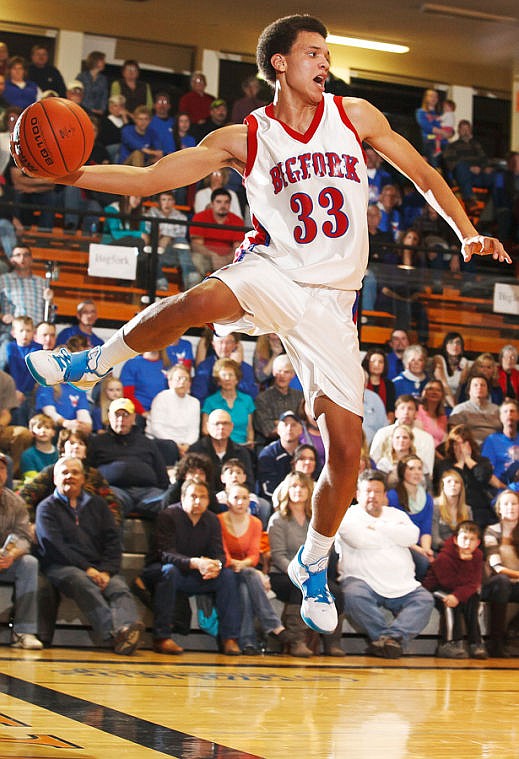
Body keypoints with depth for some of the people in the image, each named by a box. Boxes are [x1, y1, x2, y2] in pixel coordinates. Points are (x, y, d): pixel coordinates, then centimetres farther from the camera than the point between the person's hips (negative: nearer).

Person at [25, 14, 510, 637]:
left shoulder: (354, 116, 5)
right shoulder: (244, 139, 0)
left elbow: (423, 175, 14)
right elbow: (150, 178, -4)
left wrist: (468, 235, 1)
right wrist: (71, 173, -17)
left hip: (330, 300, 2)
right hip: (271, 274, -2)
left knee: (346, 449, -3)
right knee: (200, 301, -38)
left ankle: (312, 566, 22)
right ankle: (89, 367, -13)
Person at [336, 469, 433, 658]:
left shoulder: (397, 515, 21)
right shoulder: (349, 515, 7)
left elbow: (412, 536, -1)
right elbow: (359, 539, -15)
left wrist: (377, 527, -3)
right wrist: (395, 535, 0)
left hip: (402, 586, 4)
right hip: (362, 581, -4)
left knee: (424, 599, -20)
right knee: (353, 596, -34)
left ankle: (393, 636, -36)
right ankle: (392, 642, -29)